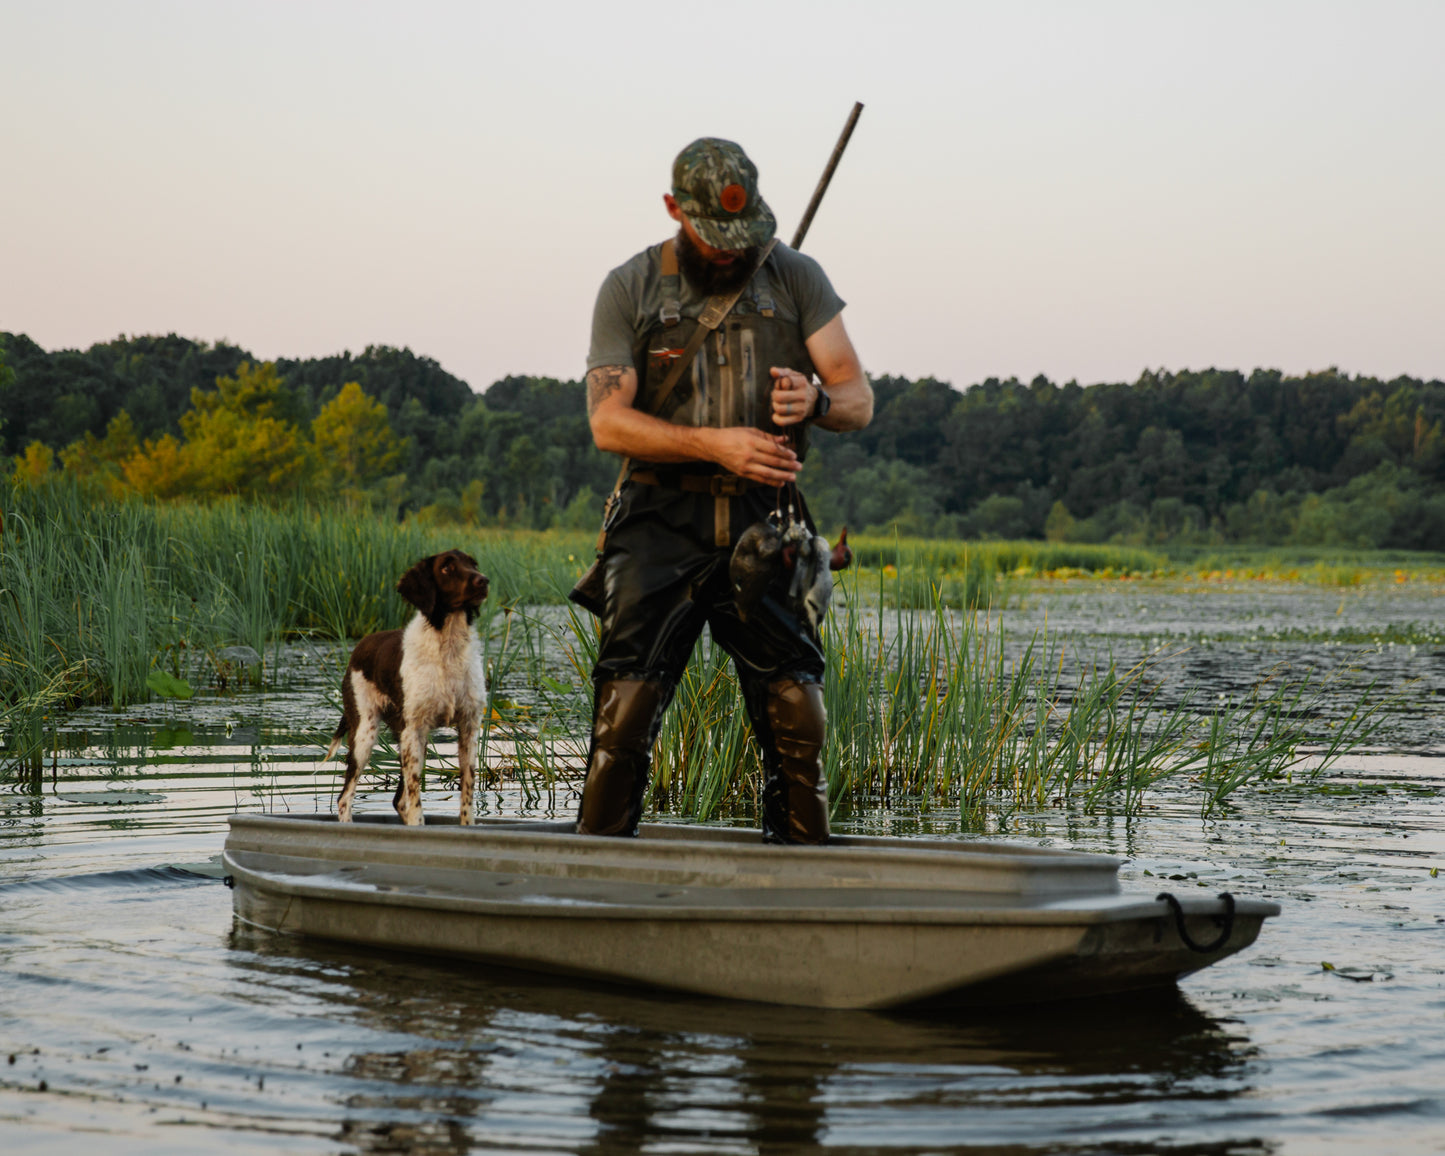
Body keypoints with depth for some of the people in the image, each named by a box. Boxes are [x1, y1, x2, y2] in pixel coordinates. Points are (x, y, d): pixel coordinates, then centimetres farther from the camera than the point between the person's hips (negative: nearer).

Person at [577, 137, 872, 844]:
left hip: (764, 524, 1)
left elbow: (859, 401, 5)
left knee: (798, 717, -4)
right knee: (626, 713, -10)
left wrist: (816, 399, -19)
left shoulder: (796, 280, 9)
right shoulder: (629, 290, 5)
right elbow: (606, 420, -4)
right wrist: (717, 445, -16)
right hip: (662, 524, -1)